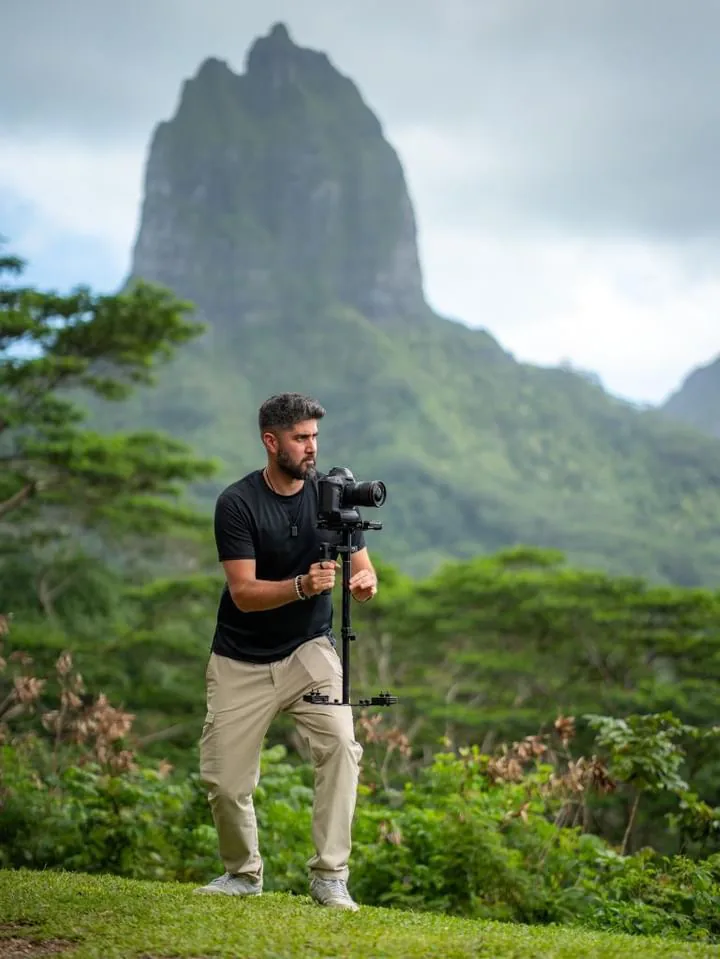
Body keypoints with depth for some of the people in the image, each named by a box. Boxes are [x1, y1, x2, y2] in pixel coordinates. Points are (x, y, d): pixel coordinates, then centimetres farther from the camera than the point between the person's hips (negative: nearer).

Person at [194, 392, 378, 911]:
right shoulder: (236, 503, -13)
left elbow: (363, 568, -2)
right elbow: (243, 592, -19)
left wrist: (365, 583, -26)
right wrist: (301, 586, -36)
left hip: (308, 649, 1)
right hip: (241, 661, -1)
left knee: (340, 742, -24)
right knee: (225, 782, -2)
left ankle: (330, 876, -15)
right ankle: (243, 873, 26)